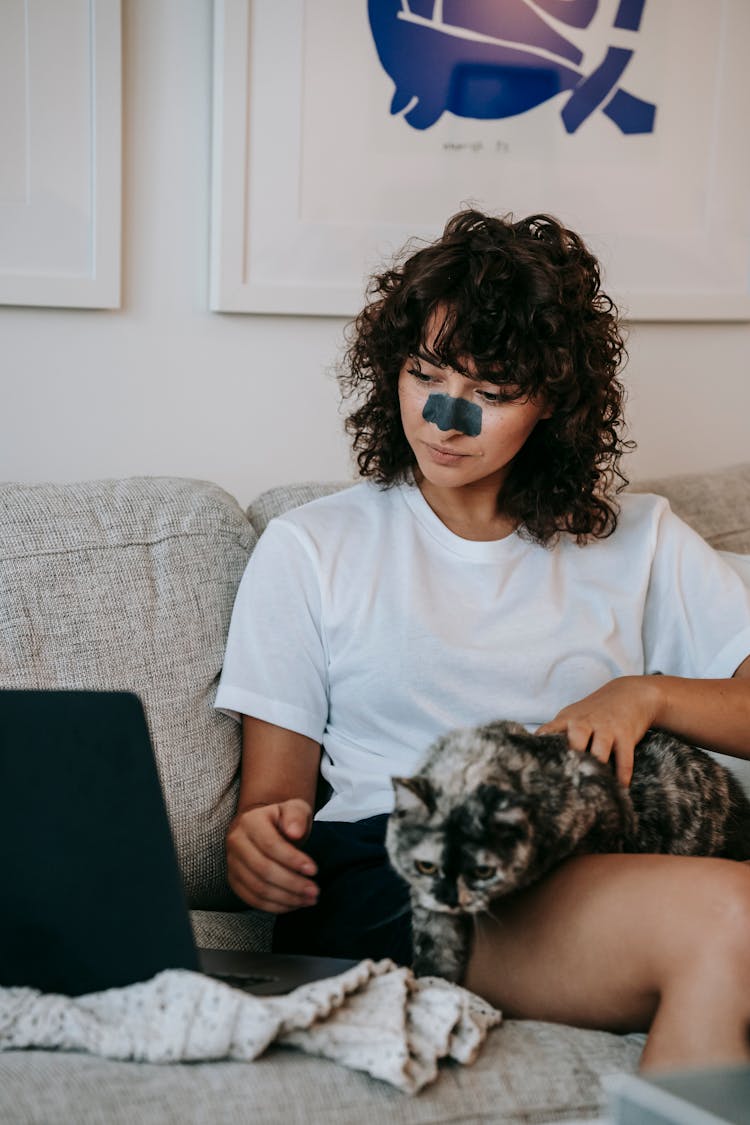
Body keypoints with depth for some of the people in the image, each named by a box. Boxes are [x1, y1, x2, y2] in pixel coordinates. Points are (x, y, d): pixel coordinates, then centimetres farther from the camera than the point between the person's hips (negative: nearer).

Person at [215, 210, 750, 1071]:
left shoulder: (637, 541, 19)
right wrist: (261, 842, -13)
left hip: (588, 869, 3)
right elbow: (275, 789, 10)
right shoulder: (310, 549, 14)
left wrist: (646, 693, -5)